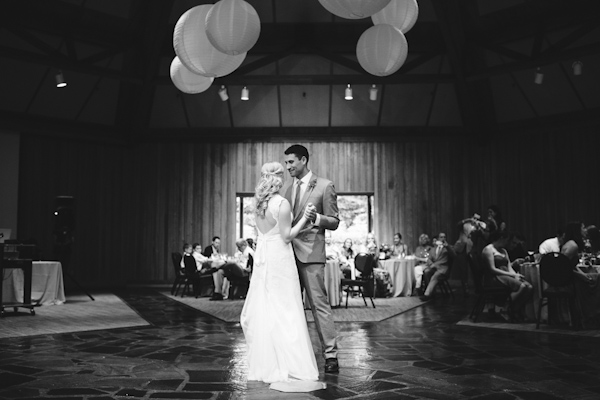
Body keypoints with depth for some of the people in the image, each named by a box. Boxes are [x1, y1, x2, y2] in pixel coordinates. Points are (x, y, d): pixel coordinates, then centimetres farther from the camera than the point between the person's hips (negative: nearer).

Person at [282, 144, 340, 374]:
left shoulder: (324, 186, -1)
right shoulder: (286, 188, 16)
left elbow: (334, 222, -1)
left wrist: (316, 218, -20)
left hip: (310, 253, -6)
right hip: (288, 252, 6)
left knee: (318, 303, -7)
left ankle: (331, 354, -2)